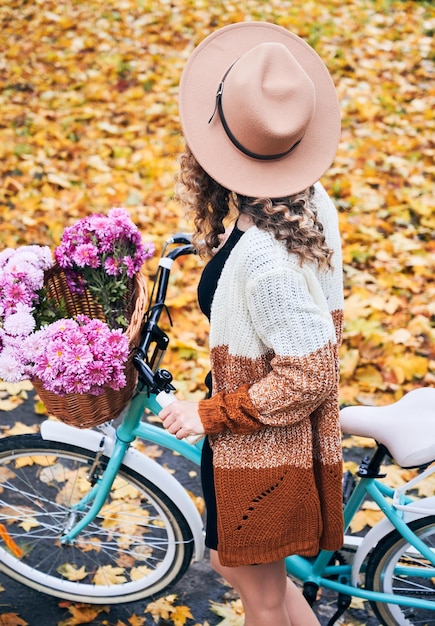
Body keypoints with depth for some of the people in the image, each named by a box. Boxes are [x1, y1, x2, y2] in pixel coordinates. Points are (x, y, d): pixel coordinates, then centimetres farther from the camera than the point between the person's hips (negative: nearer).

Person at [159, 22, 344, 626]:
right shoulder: (316, 202, -8)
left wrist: (208, 415, -16)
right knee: (237, 564, 29)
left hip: (264, 449, -9)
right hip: (302, 436, 9)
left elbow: (307, 378, -27)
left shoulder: (260, 259, -35)